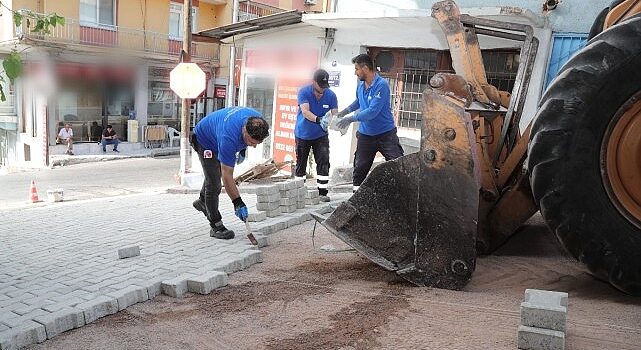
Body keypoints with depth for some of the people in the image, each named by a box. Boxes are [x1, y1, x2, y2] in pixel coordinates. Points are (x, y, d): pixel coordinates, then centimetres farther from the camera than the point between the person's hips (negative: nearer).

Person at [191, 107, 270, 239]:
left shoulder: (257, 121, -28)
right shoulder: (228, 138, -46)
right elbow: (227, 176, -40)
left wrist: (243, 148, 8)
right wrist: (237, 202, -38)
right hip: (204, 140, -7)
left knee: (215, 172, 25)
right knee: (213, 182, -14)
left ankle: (202, 201, 50)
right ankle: (216, 225, -5)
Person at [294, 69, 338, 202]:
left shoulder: (331, 95, -9)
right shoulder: (304, 92, -17)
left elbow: (335, 114, -14)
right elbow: (305, 112, -31)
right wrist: (318, 120, -48)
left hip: (321, 135, 2)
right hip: (303, 134, -1)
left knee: (324, 162, -8)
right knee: (301, 163, 8)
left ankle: (322, 192, -3)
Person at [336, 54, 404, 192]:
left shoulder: (381, 85, -19)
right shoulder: (360, 84, 5)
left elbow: (372, 111, -26)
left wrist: (351, 118, -21)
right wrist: (346, 110, 15)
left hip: (385, 134, -6)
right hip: (365, 135, 7)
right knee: (359, 169, 10)